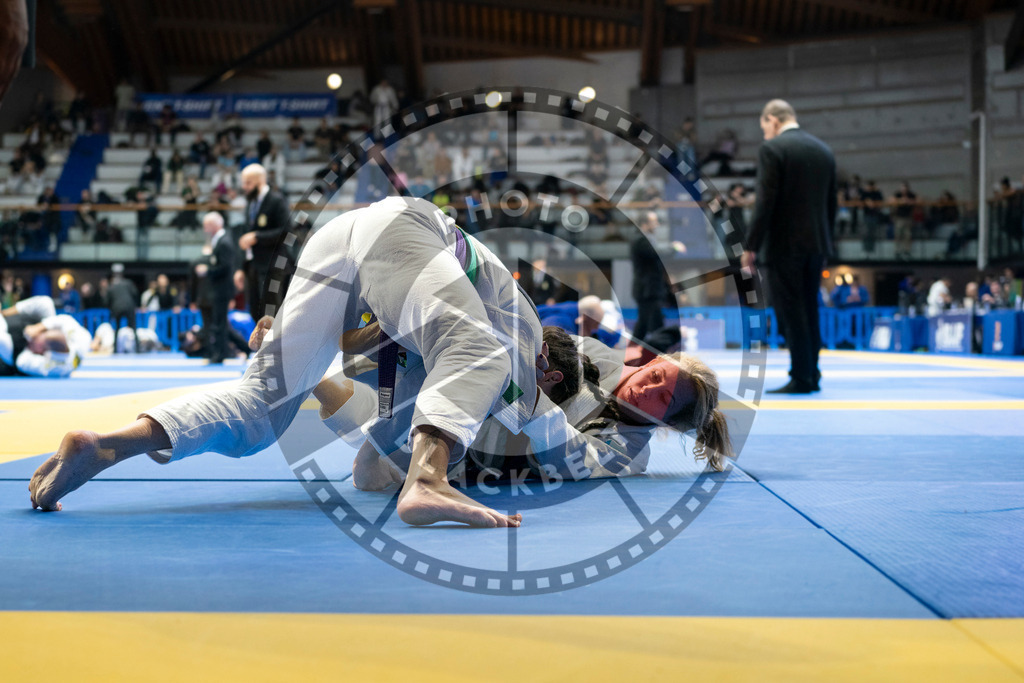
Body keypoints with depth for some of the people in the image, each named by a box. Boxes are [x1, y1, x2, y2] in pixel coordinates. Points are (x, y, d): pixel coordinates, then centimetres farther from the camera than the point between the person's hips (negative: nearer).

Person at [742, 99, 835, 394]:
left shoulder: (772, 149, -9)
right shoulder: (824, 150, 12)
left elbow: (765, 202, -15)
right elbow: (831, 203, 14)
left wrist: (751, 246, -10)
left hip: (784, 245, -7)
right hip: (816, 245, 7)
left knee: (790, 313, -2)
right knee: (809, 312, 14)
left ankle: (801, 377, -1)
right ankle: (811, 374, 16)